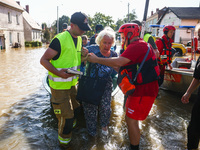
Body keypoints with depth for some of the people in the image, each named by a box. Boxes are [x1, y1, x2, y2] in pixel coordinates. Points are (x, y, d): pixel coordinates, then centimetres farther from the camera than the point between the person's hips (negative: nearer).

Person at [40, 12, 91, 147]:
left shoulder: (79, 39, 7)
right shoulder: (60, 40, -20)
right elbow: (44, 60, -17)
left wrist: (82, 55, -4)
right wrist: (58, 73, -31)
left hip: (72, 83, 8)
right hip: (59, 84, -8)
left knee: (76, 108, 22)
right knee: (66, 115, 1)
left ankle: (68, 125, 50)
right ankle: (64, 141, 26)